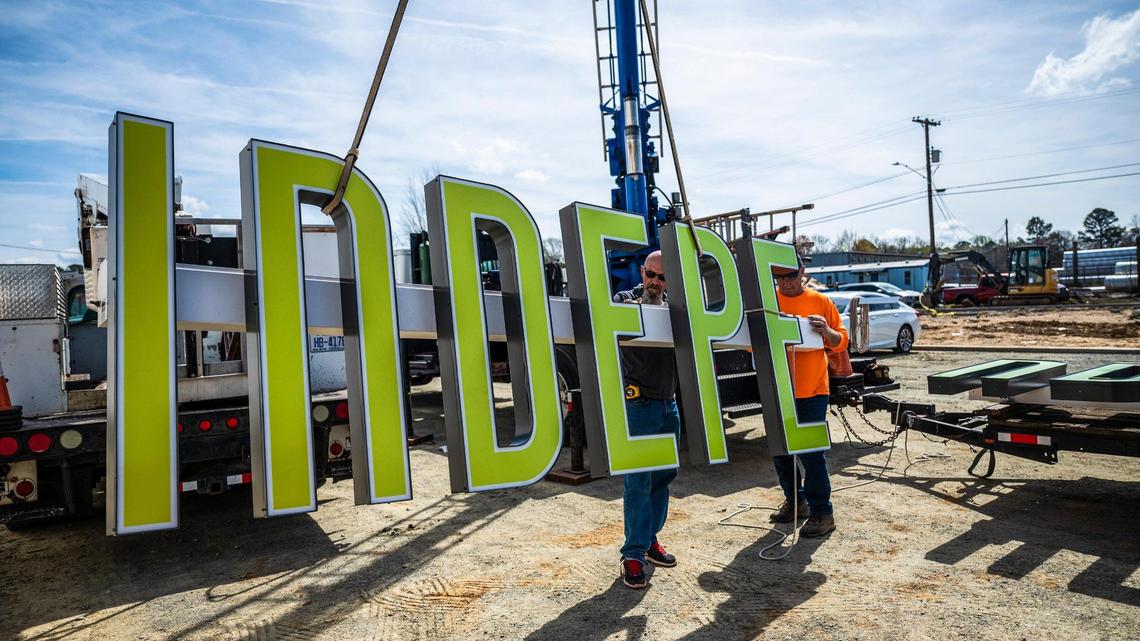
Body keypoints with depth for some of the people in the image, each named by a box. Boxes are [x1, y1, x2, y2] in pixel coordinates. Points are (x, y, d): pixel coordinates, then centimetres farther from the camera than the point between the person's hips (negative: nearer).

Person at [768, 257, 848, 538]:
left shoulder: (820, 302, 0)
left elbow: (841, 342, 3)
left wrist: (827, 332, -17)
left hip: (811, 390, -3)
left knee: (812, 452, -2)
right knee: (780, 451, 14)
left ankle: (821, 512, 11)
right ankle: (795, 501, 32)